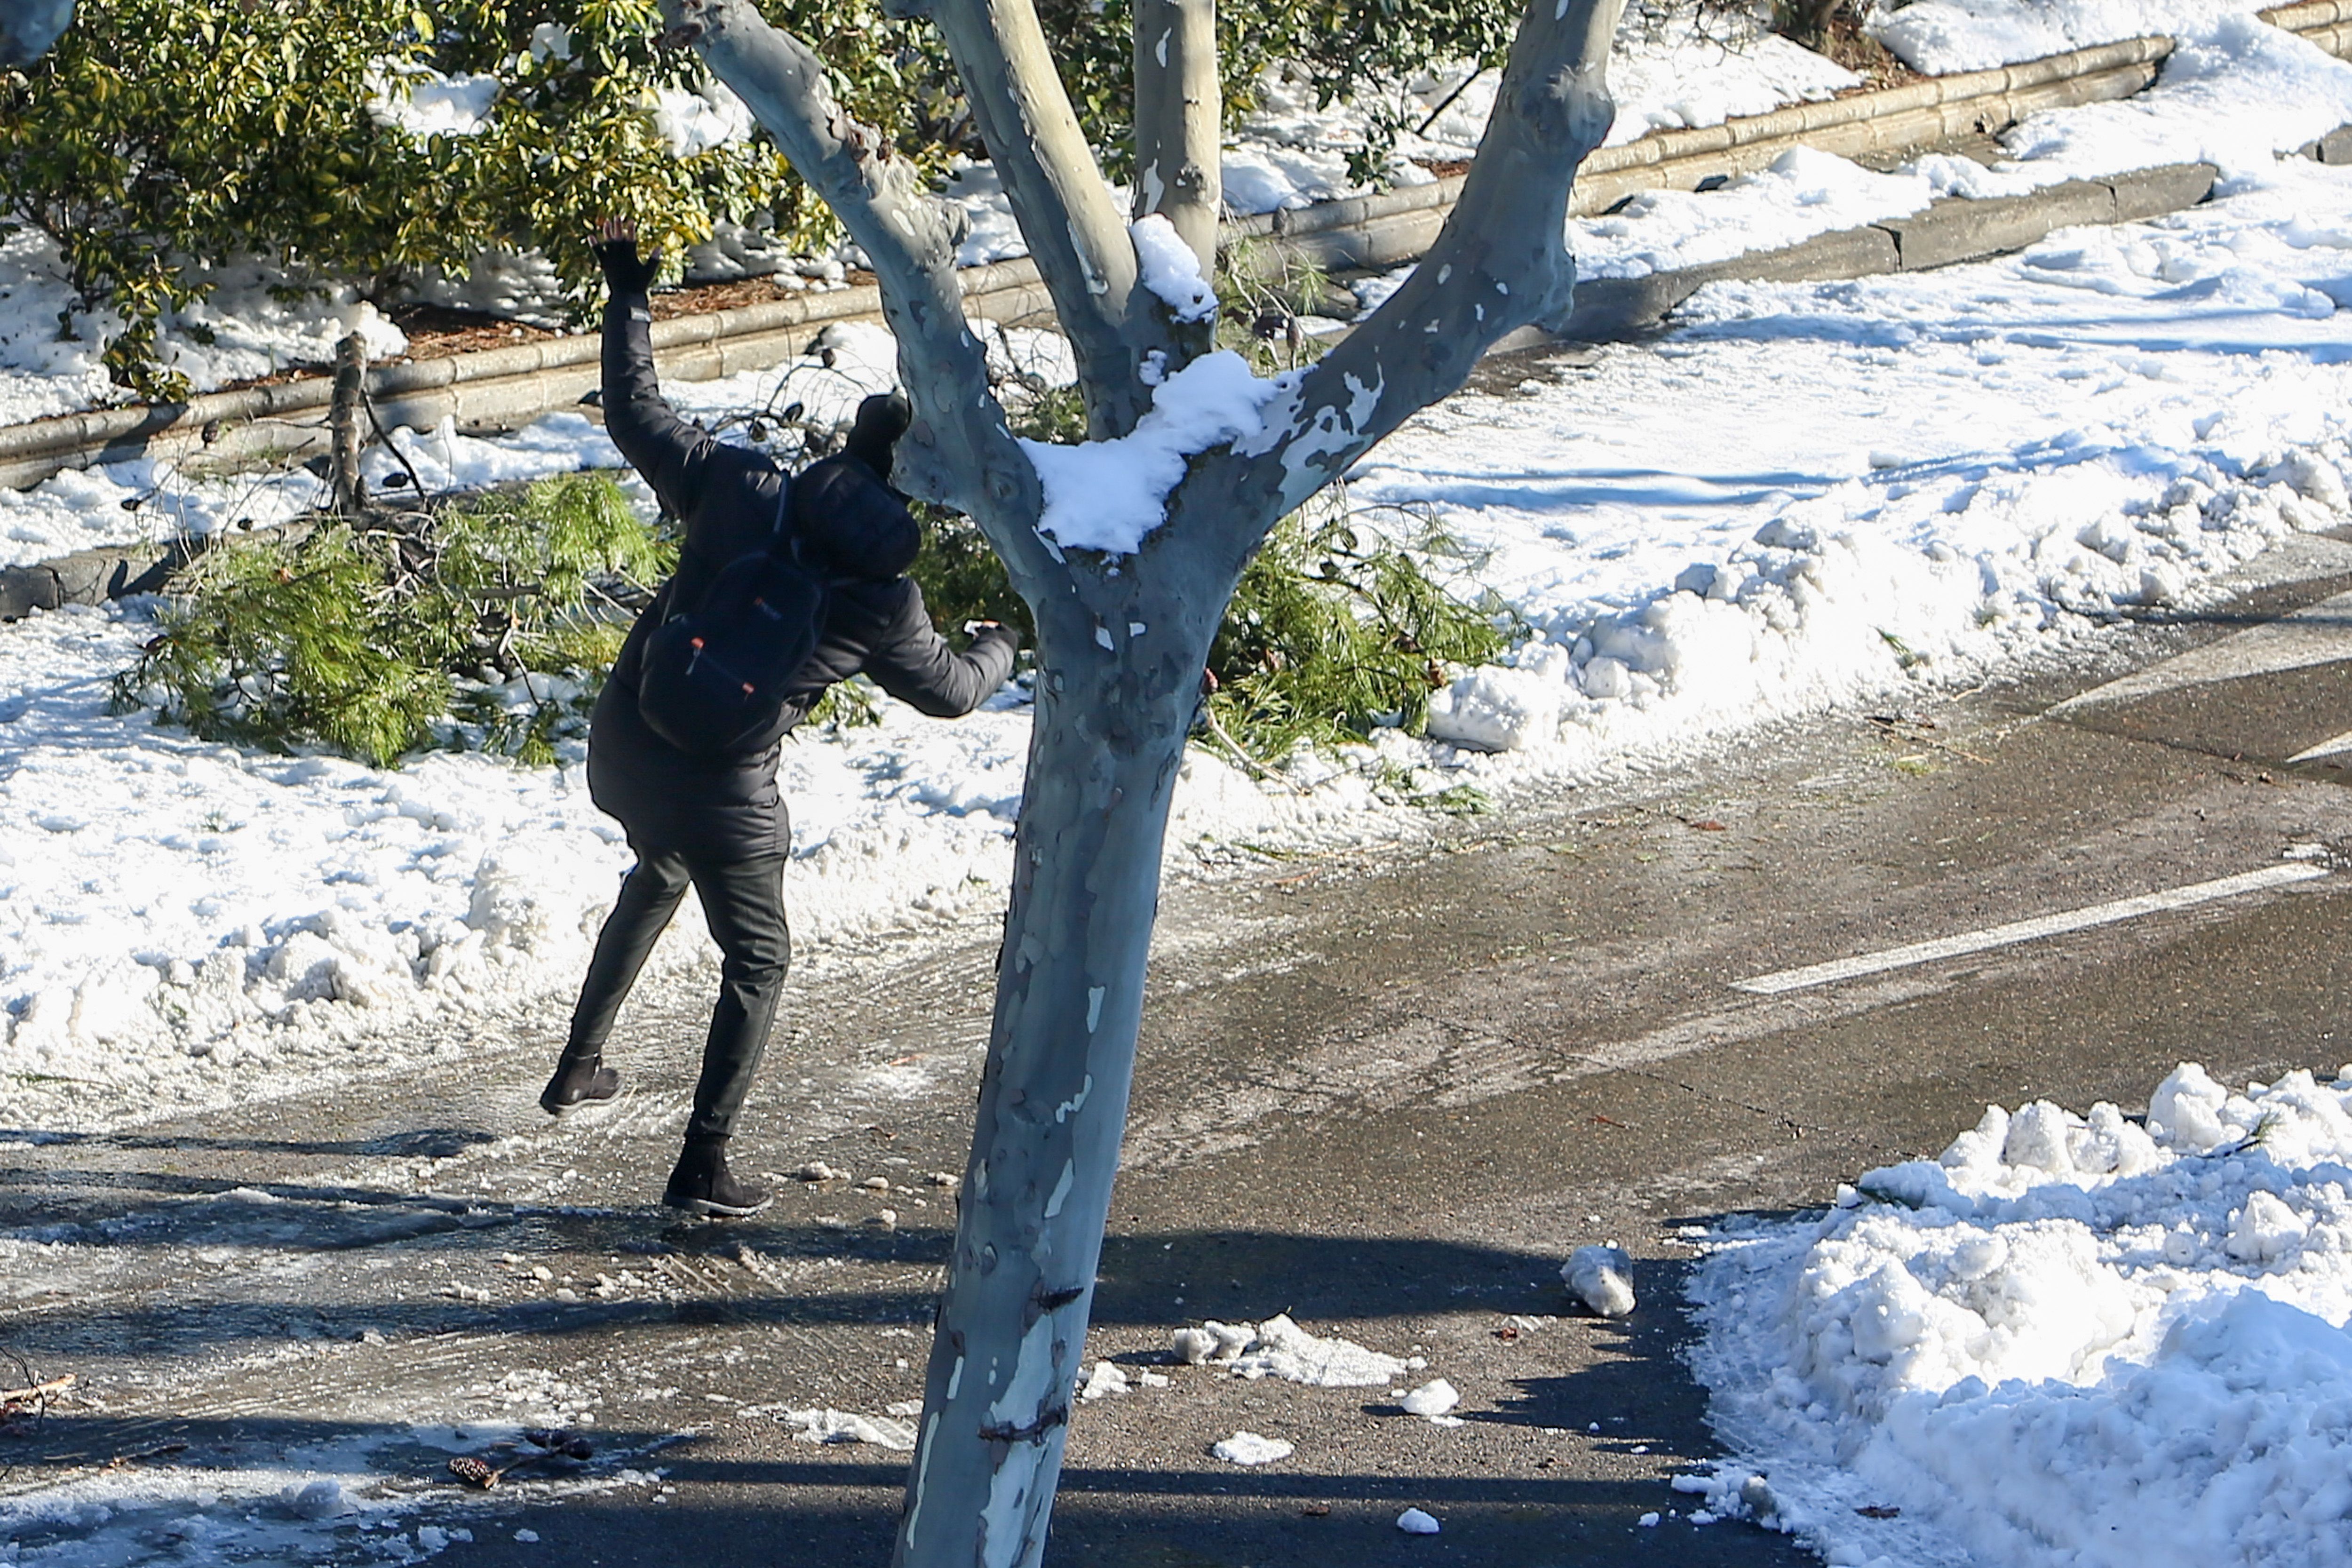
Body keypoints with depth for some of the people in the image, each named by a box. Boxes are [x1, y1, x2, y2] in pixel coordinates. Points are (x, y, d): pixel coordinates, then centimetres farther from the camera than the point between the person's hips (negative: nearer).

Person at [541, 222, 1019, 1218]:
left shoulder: (741, 491, -6)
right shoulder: (883, 599, -9)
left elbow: (635, 415, 4)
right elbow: (948, 689, 8)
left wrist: (628, 298, 16)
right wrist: (1002, 645, 30)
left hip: (621, 742, 5)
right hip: (721, 785, -5)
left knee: (657, 877, 35)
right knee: (756, 958, 14)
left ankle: (579, 1066, 44)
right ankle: (703, 1168, 9)